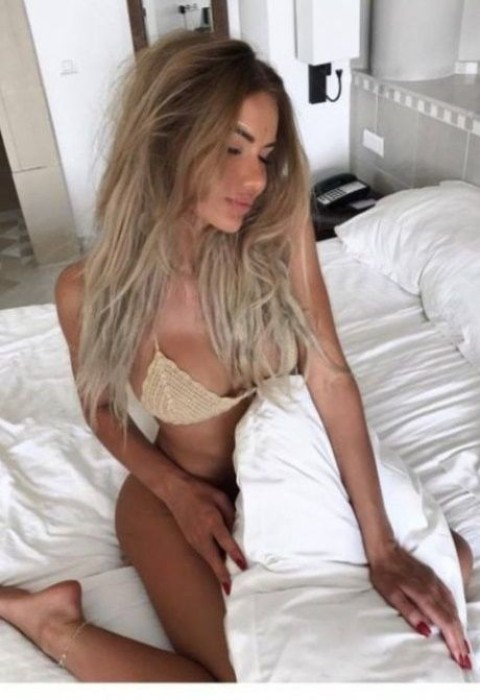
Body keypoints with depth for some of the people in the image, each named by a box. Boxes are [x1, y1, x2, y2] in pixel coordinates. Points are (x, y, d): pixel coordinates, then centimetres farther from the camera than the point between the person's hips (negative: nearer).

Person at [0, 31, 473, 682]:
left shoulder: (279, 227, -21)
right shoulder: (91, 291, -24)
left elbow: (330, 378, -20)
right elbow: (101, 407, -4)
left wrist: (383, 547, -20)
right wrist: (178, 491, -16)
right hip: (178, 491, -3)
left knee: (446, 562, 4)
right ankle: (56, 623, 4)